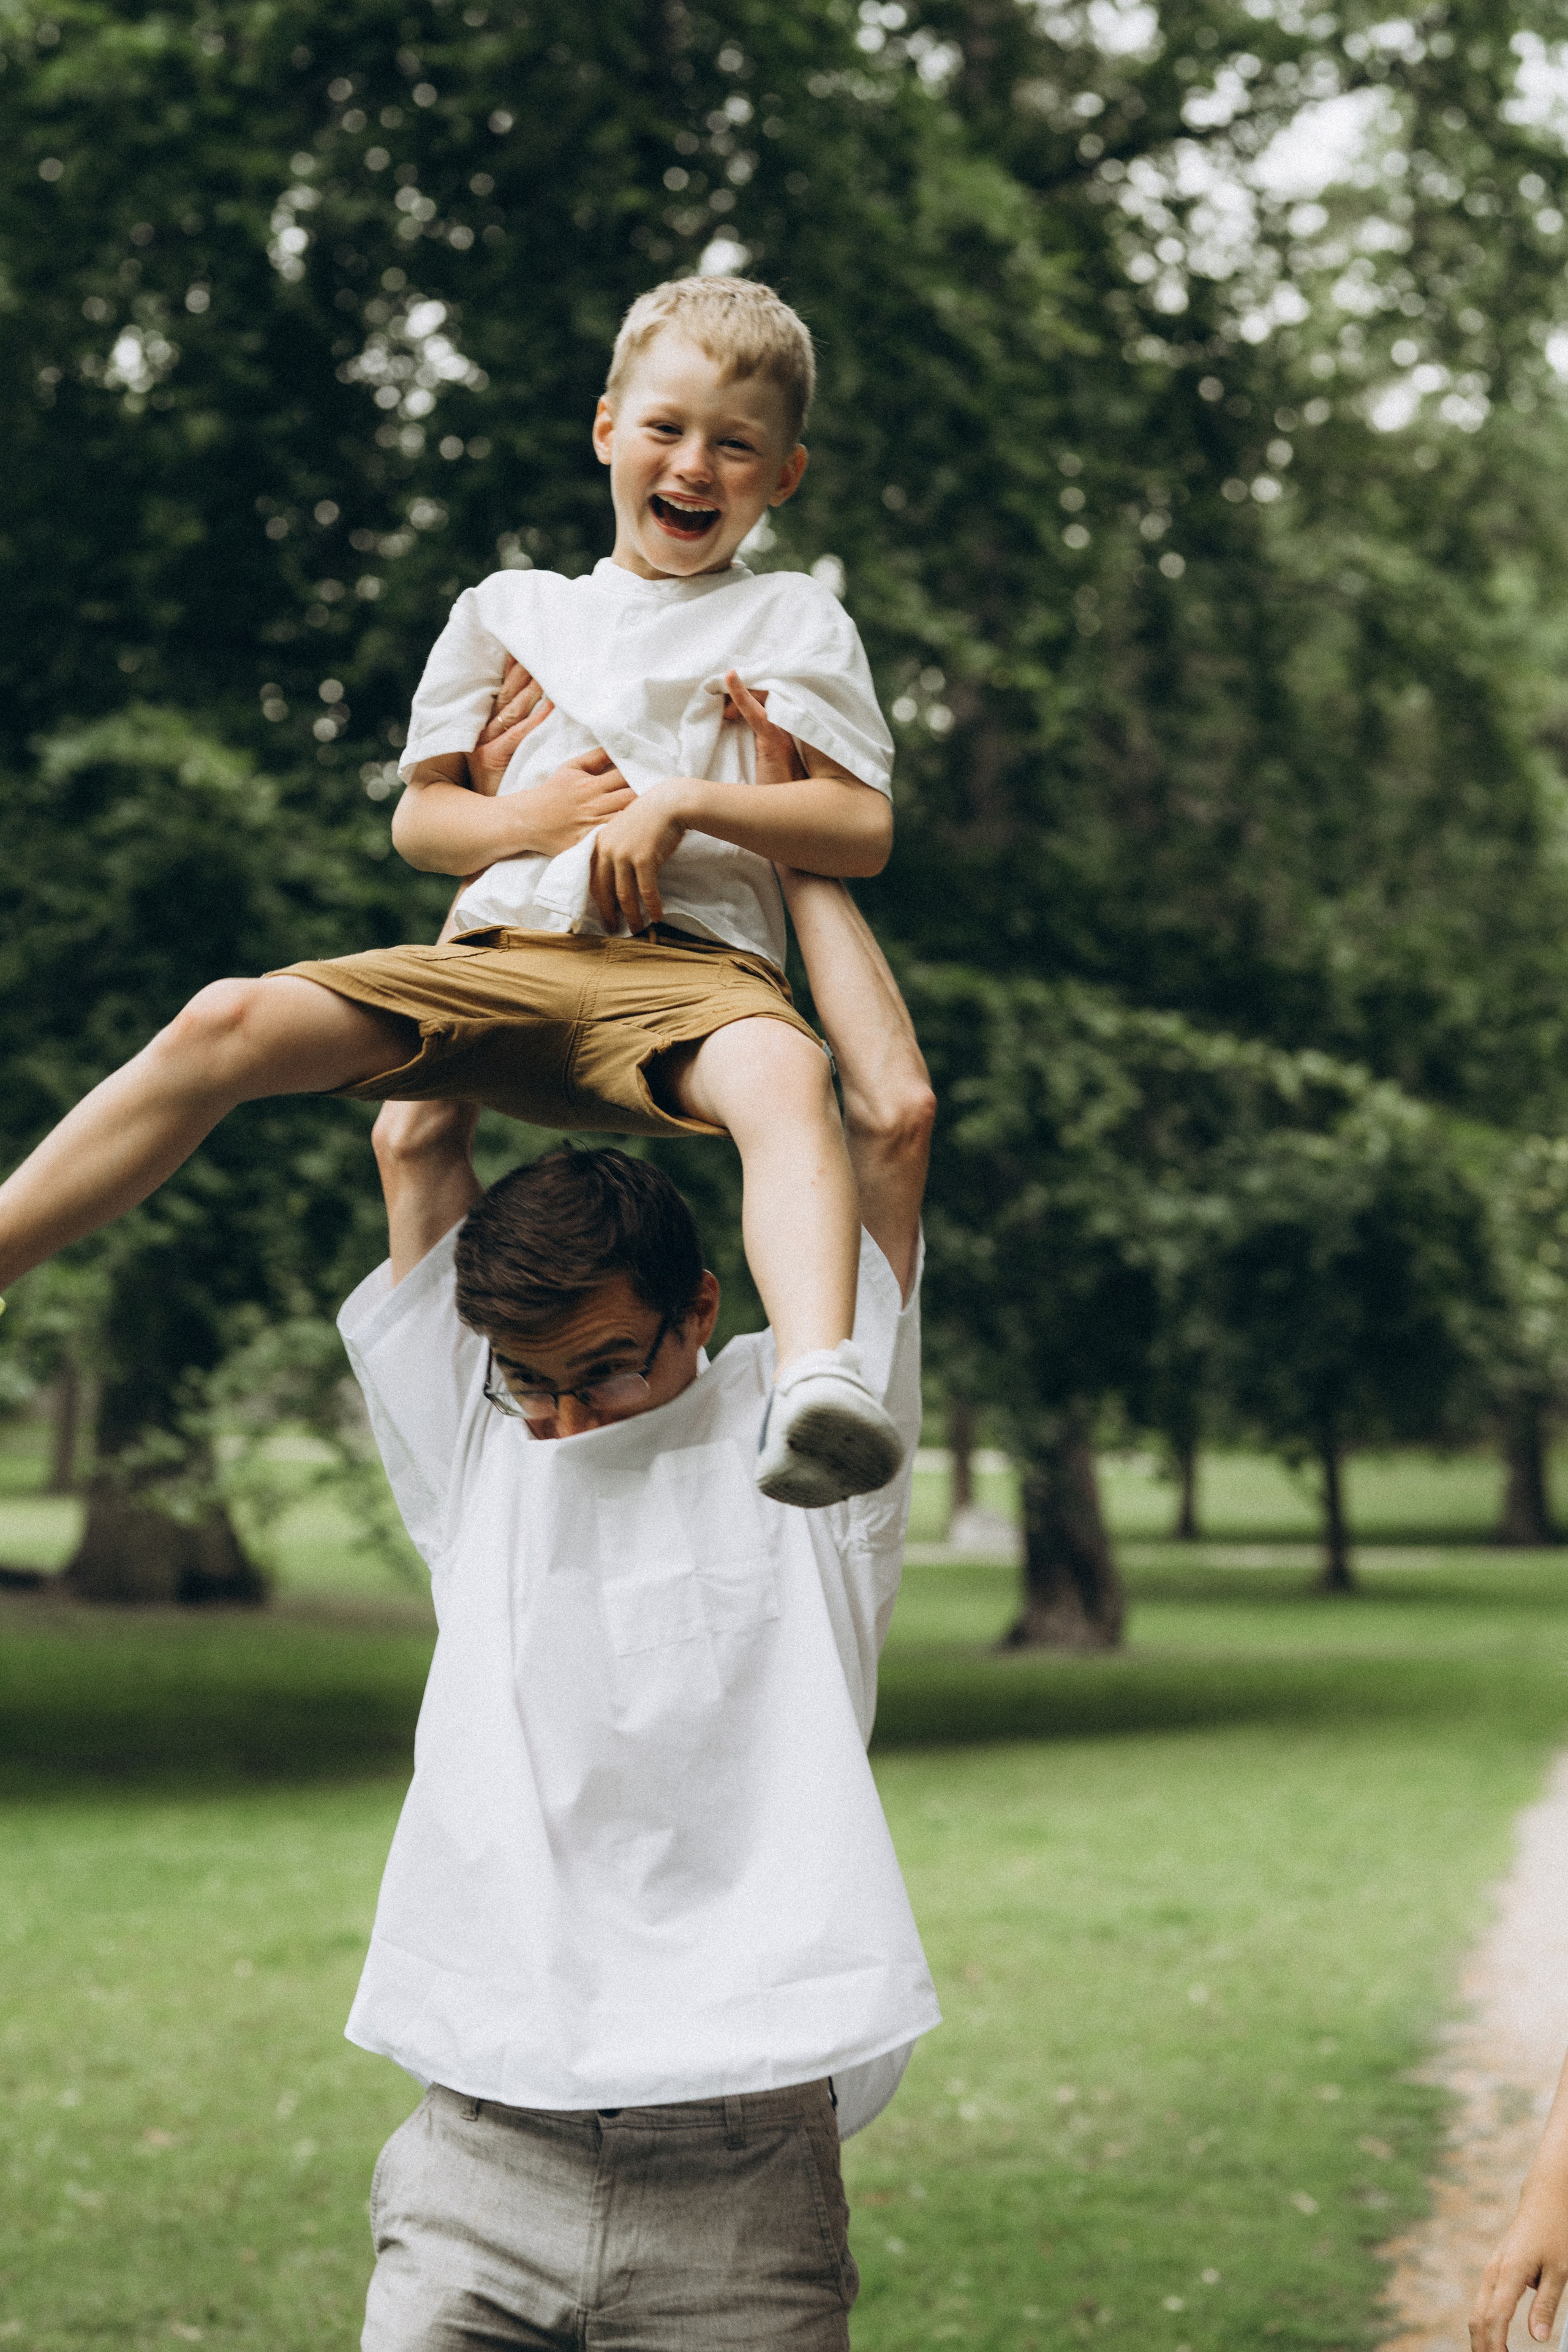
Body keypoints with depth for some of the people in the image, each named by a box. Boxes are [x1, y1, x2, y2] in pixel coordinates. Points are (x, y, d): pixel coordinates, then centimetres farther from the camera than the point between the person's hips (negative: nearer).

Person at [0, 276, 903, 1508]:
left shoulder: (793, 621, 17)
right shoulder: (511, 611, 24)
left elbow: (864, 832, 7)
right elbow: (418, 819, 23)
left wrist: (681, 803, -6)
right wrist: (533, 817, 1)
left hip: (688, 966, -3)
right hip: (497, 960, 3)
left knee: (785, 1073, -40)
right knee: (230, 1024, -19)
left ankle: (817, 1381, -63)